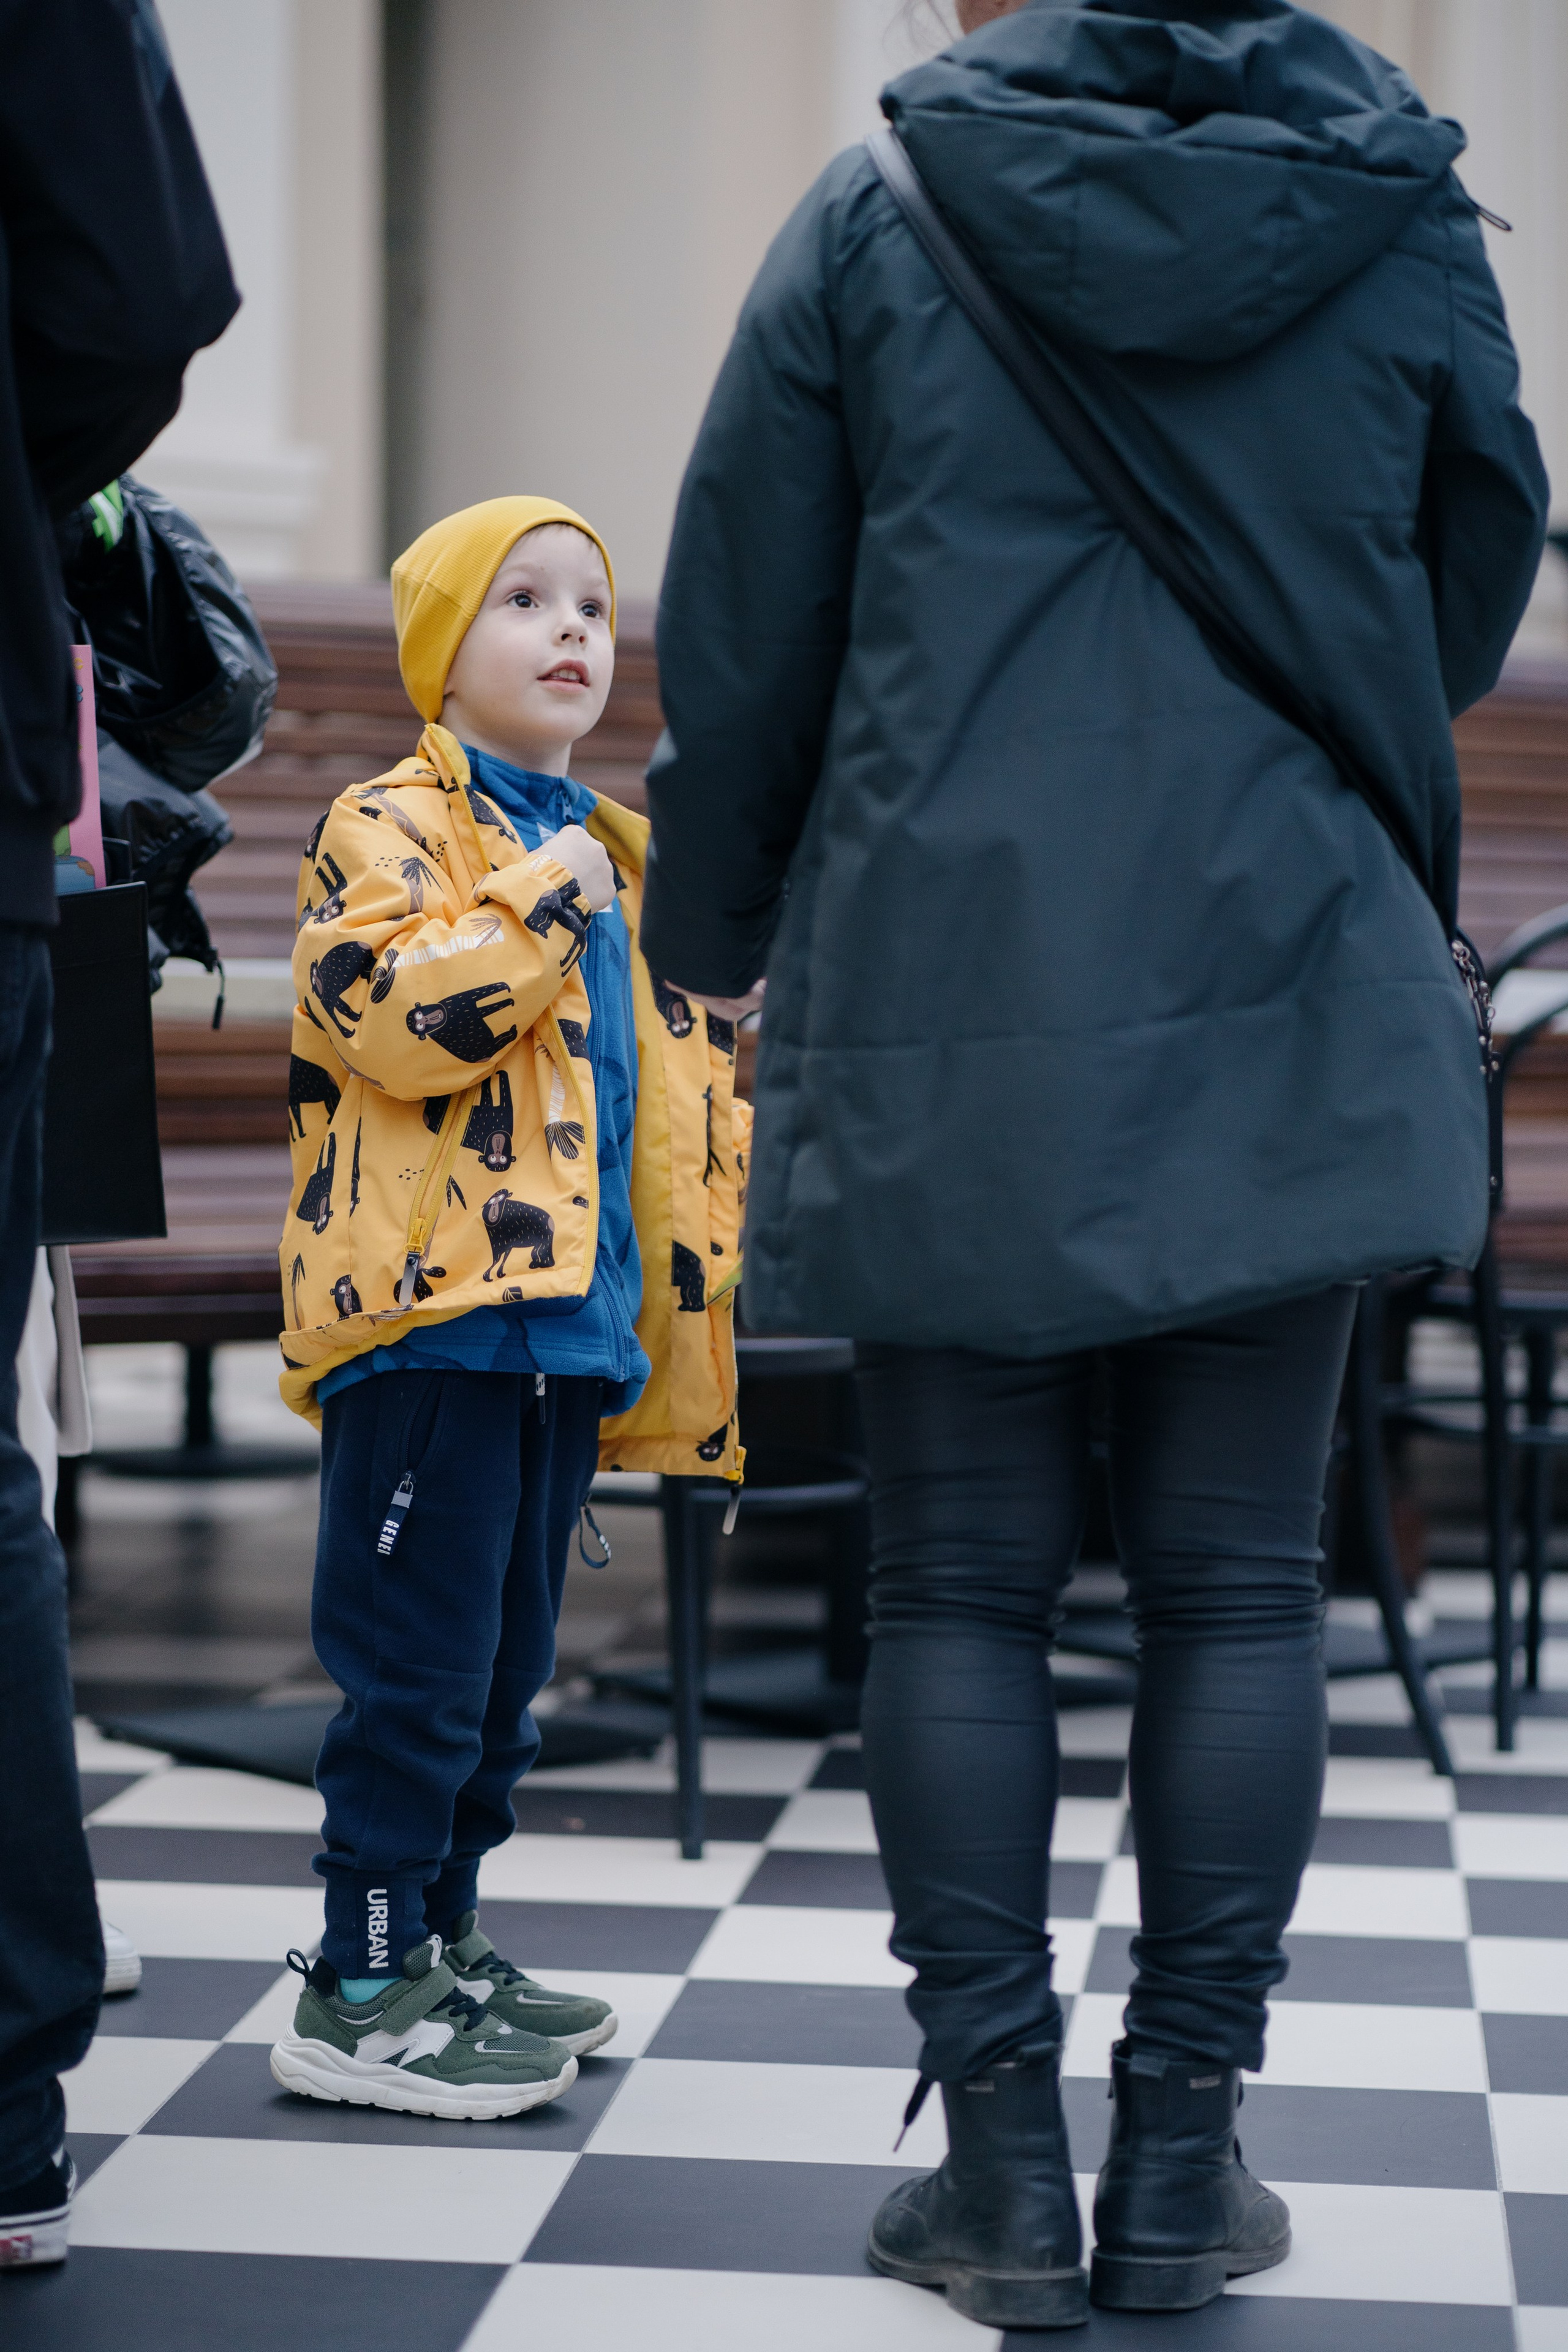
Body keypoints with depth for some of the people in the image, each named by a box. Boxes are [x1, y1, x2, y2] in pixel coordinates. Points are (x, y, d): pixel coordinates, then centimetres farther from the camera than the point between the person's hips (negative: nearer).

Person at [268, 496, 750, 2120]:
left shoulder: (610, 857, 20)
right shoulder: (389, 824, -4)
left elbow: (669, 1094, 25)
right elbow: (386, 1013, -22)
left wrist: (679, 1297, 21)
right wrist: (536, 907, -19)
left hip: (568, 1321, 8)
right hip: (433, 1311, -8)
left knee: (505, 1661, 15)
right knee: (420, 1664, -7)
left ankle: (440, 1939, 26)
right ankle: (360, 1996, 0)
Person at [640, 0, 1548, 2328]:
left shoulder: (877, 214, 0)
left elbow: (736, 647, 4)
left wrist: (707, 933, 19)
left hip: (947, 1017, -1)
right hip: (1288, 1005, 1)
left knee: (964, 1589, 6)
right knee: (1234, 1591, 7)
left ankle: (1001, 2159, 8)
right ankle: (1184, 2159, 11)